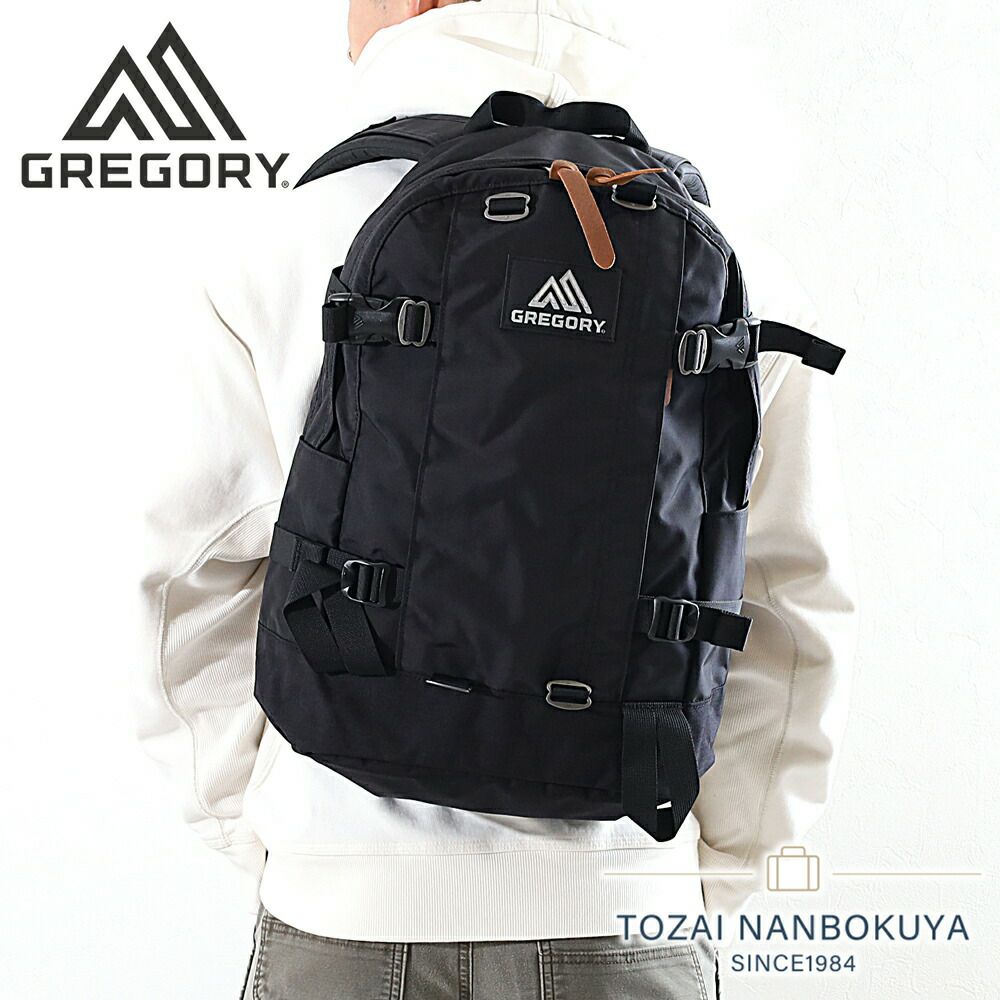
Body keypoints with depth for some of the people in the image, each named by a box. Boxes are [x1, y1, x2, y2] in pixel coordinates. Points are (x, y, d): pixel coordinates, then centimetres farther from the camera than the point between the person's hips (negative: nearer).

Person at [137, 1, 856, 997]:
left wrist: (260, 836, 10)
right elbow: (791, 615, 0)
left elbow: (193, 582, -1)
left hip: (344, 915, 0)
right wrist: (710, 875, 10)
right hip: (626, 914, 1)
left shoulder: (289, 252, -6)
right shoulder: (733, 274, -2)